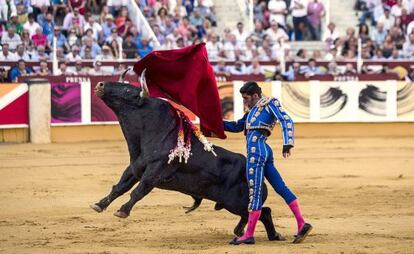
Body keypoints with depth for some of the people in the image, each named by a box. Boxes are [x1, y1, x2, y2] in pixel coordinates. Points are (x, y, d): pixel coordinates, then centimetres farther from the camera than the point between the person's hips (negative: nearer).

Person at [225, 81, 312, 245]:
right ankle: (302, 224, 0)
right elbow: (237, 127, 36)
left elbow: (286, 121, -5)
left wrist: (287, 144, -17)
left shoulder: (269, 103, 5)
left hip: (257, 150, -9)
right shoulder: (252, 111, 28)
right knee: (281, 188, 4)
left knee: (255, 194, -7)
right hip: (265, 151, 9)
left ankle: (249, 235, -6)